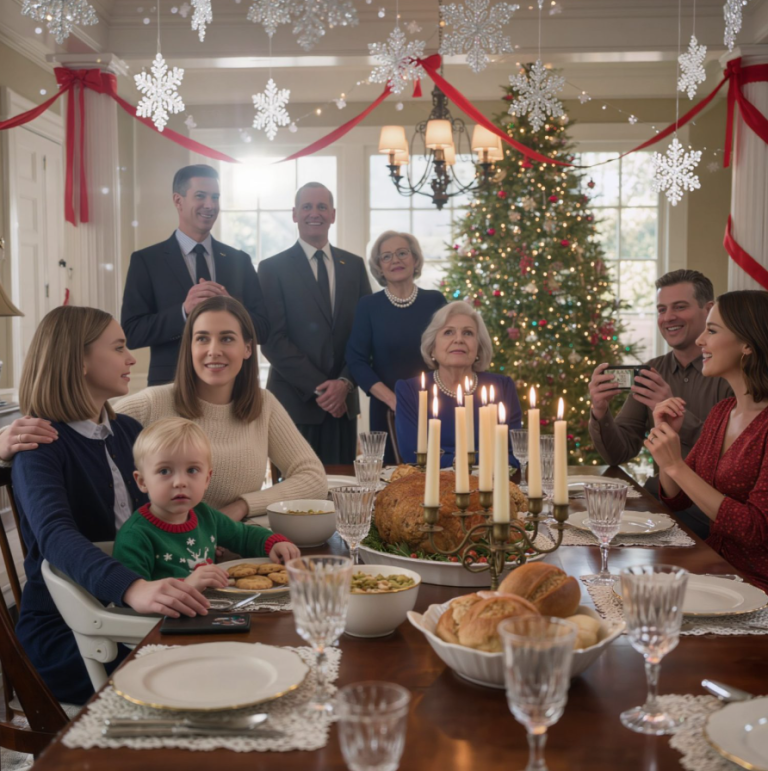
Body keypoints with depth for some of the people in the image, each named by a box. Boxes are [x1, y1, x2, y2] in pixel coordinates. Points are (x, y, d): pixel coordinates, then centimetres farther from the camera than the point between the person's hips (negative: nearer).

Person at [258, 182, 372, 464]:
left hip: (343, 402, 3)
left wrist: (345, 382, -8)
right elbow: (272, 340, -7)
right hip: (295, 403, -3)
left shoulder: (354, 265, 10)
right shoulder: (273, 268, 0)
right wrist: (319, 387, -12)